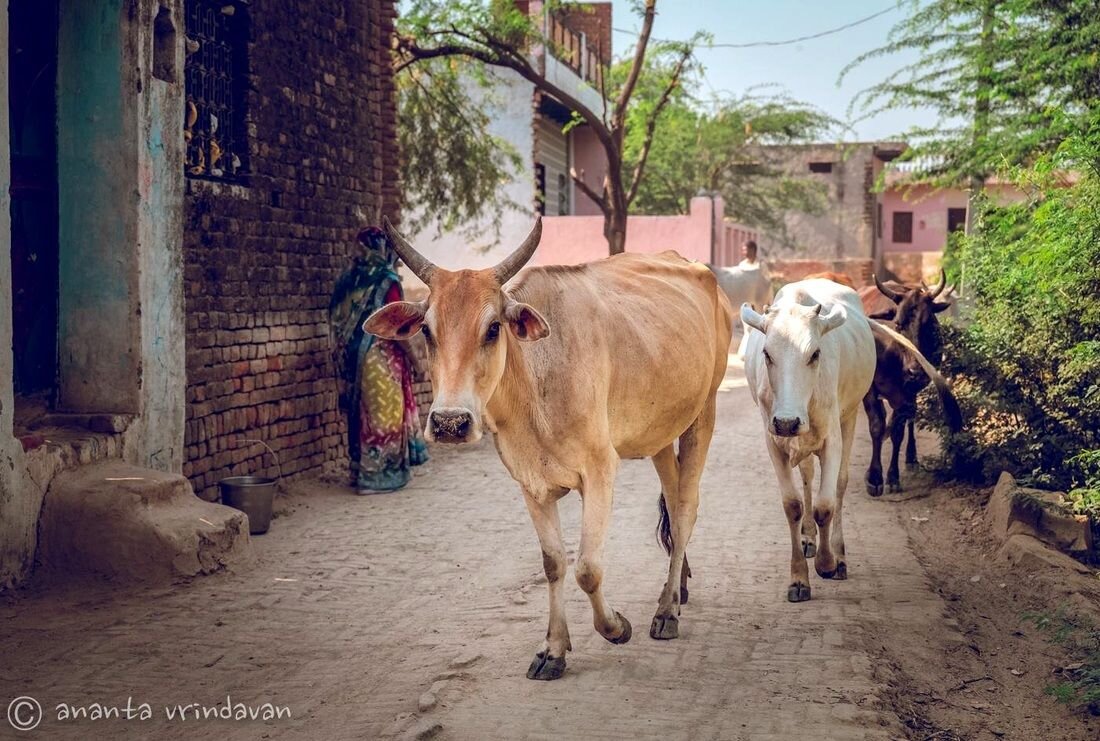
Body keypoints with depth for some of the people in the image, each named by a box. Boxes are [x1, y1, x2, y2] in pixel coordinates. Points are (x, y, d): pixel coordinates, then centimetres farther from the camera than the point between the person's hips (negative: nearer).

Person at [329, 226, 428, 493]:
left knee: (361, 411, 16)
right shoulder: (387, 280, -13)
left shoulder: (350, 278, 7)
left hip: (353, 358, 7)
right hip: (382, 358, -7)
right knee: (382, 412, 1)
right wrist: (411, 353, -5)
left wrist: (346, 352, 18)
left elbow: (337, 318, 10)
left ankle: (360, 469, 23)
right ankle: (376, 476, 4)